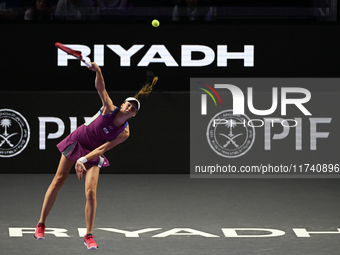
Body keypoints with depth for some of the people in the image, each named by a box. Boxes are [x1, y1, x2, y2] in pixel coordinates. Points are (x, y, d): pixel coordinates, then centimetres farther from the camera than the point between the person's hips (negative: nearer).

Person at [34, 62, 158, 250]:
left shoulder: (124, 133, -19)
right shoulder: (109, 109, -20)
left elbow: (102, 148, -21)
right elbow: (101, 88, -32)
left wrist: (84, 159, -33)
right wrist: (98, 72, -51)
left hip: (93, 154, 0)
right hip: (76, 142, 0)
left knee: (90, 192, -15)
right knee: (58, 182, 0)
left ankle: (88, 236, -5)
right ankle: (41, 225, 13)